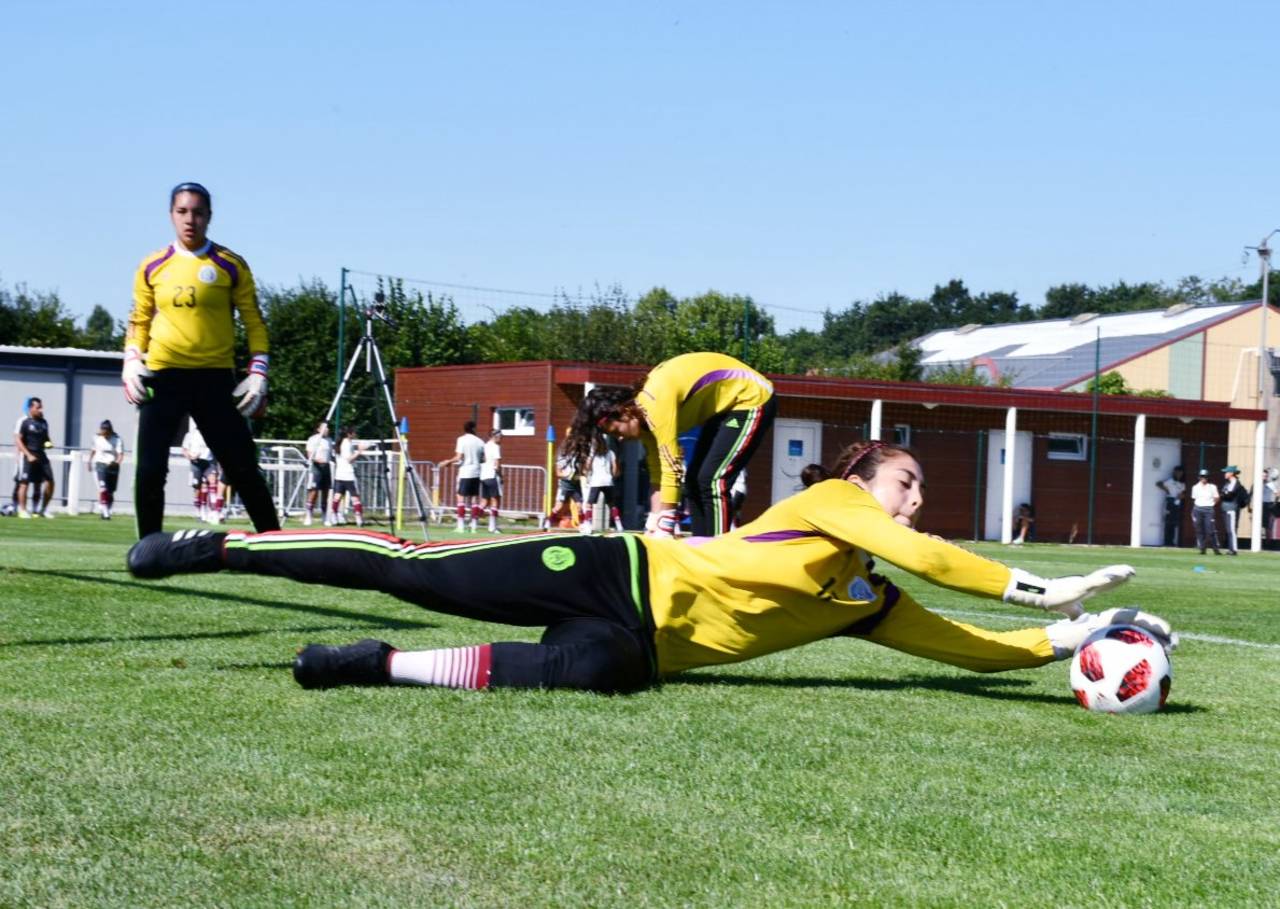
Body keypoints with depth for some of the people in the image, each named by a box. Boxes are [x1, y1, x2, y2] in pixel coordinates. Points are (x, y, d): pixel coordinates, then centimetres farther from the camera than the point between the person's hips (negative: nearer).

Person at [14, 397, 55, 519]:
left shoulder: (44, 422, 12)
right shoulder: (24, 422, -7)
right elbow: (18, 440, -10)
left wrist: (49, 443, 1)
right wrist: (28, 455, -17)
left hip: (41, 455, 6)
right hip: (27, 455, -6)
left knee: (49, 481, 0)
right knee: (24, 483, -2)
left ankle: (43, 509, 11)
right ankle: (22, 510, 5)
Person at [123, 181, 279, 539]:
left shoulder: (230, 266, 1)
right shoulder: (152, 267, 7)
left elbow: (254, 323, 4)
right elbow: (139, 322, 15)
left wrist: (258, 374, -5)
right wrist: (131, 363, -1)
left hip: (215, 378, -2)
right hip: (162, 377, 2)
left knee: (242, 468, -2)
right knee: (150, 470, -2)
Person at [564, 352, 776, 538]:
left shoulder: (656, 404, -29)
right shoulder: (644, 413, -2)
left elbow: (673, 470, -30)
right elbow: (658, 475, 4)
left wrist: (664, 534, -26)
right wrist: (652, 530, 1)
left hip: (752, 398, -10)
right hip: (724, 404, 10)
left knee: (712, 481, -16)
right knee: (694, 481, 7)